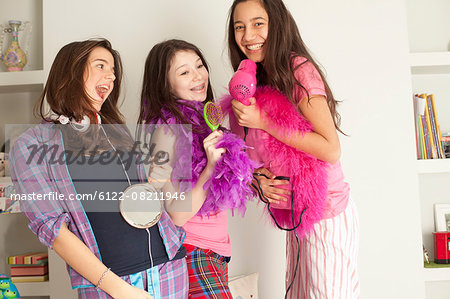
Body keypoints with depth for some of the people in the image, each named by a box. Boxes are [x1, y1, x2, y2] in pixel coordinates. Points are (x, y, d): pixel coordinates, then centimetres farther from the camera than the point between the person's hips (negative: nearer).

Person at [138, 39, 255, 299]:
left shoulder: (202, 121, 6)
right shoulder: (168, 131, -18)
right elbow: (174, 217, -18)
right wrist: (210, 167, -25)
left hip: (218, 251, 8)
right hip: (192, 254, -8)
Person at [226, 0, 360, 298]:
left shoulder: (299, 69, -15)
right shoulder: (255, 82, 9)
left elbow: (331, 150, -22)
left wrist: (262, 121, -21)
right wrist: (259, 179, -5)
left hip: (327, 216, -7)